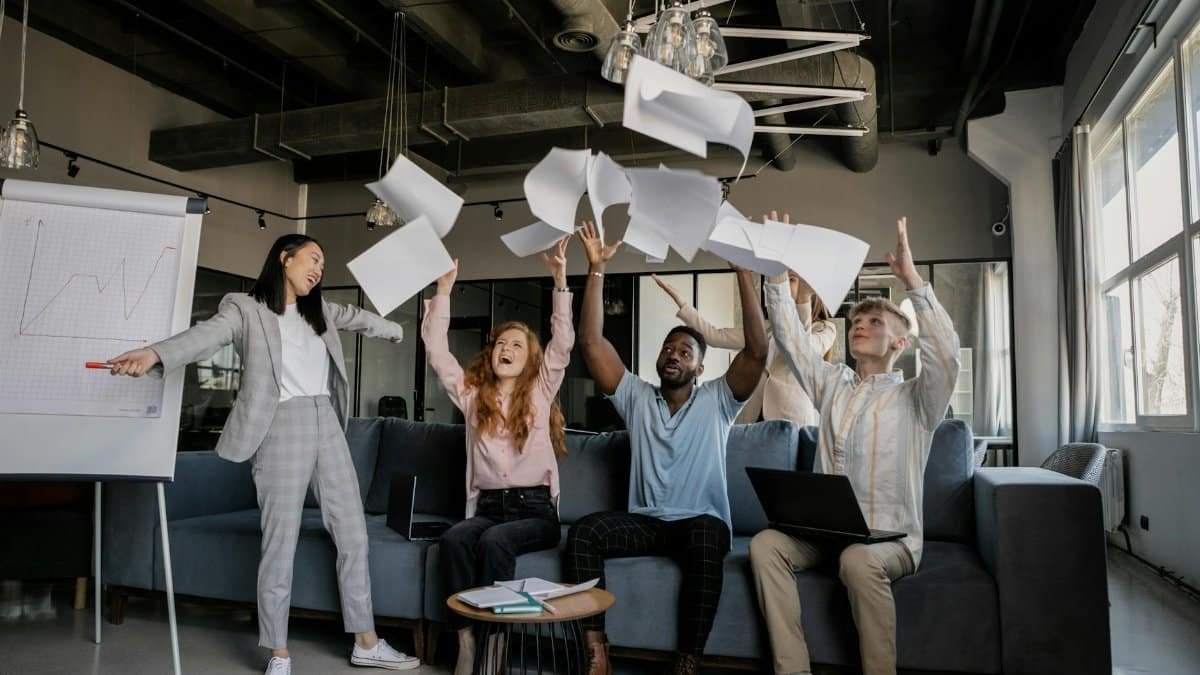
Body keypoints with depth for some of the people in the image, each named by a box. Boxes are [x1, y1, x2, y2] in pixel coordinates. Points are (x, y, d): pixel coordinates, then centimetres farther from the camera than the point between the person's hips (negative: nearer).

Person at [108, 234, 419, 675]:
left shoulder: (320, 311, 19)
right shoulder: (245, 308, 0)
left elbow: (360, 319, 36)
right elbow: (208, 334, -18)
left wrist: (399, 331, 51)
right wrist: (154, 353, -38)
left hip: (328, 426, 7)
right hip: (283, 428, -6)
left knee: (353, 536, 7)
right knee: (280, 544, -3)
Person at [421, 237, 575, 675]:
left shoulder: (540, 391, 7)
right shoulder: (471, 393, 12)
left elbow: (563, 342, -5)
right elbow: (435, 350, 5)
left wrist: (559, 282, -13)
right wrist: (443, 290, 0)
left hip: (535, 508, -2)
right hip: (487, 506, 2)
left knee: (495, 541, -33)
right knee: (454, 539, -30)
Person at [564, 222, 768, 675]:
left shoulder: (716, 402, 6)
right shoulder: (637, 398, 11)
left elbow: (757, 350, -10)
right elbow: (591, 342, 2)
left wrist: (743, 270, -16)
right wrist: (596, 268, -5)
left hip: (701, 521, -2)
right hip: (644, 521, 2)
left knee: (707, 539, -37)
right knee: (584, 532, -26)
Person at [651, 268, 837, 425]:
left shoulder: (824, 328, 4)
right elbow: (715, 336, 8)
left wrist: (803, 299, -30)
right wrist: (677, 297, 1)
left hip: (794, 422, -4)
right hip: (753, 420, 4)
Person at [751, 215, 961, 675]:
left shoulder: (916, 399, 3)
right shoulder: (832, 385, 16)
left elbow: (946, 351, -17)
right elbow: (789, 337, 9)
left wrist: (911, 279, -21)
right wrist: (777, 273, 0)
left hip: (891, 536, -4)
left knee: (858, 561, -37)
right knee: (765, 545, -24)